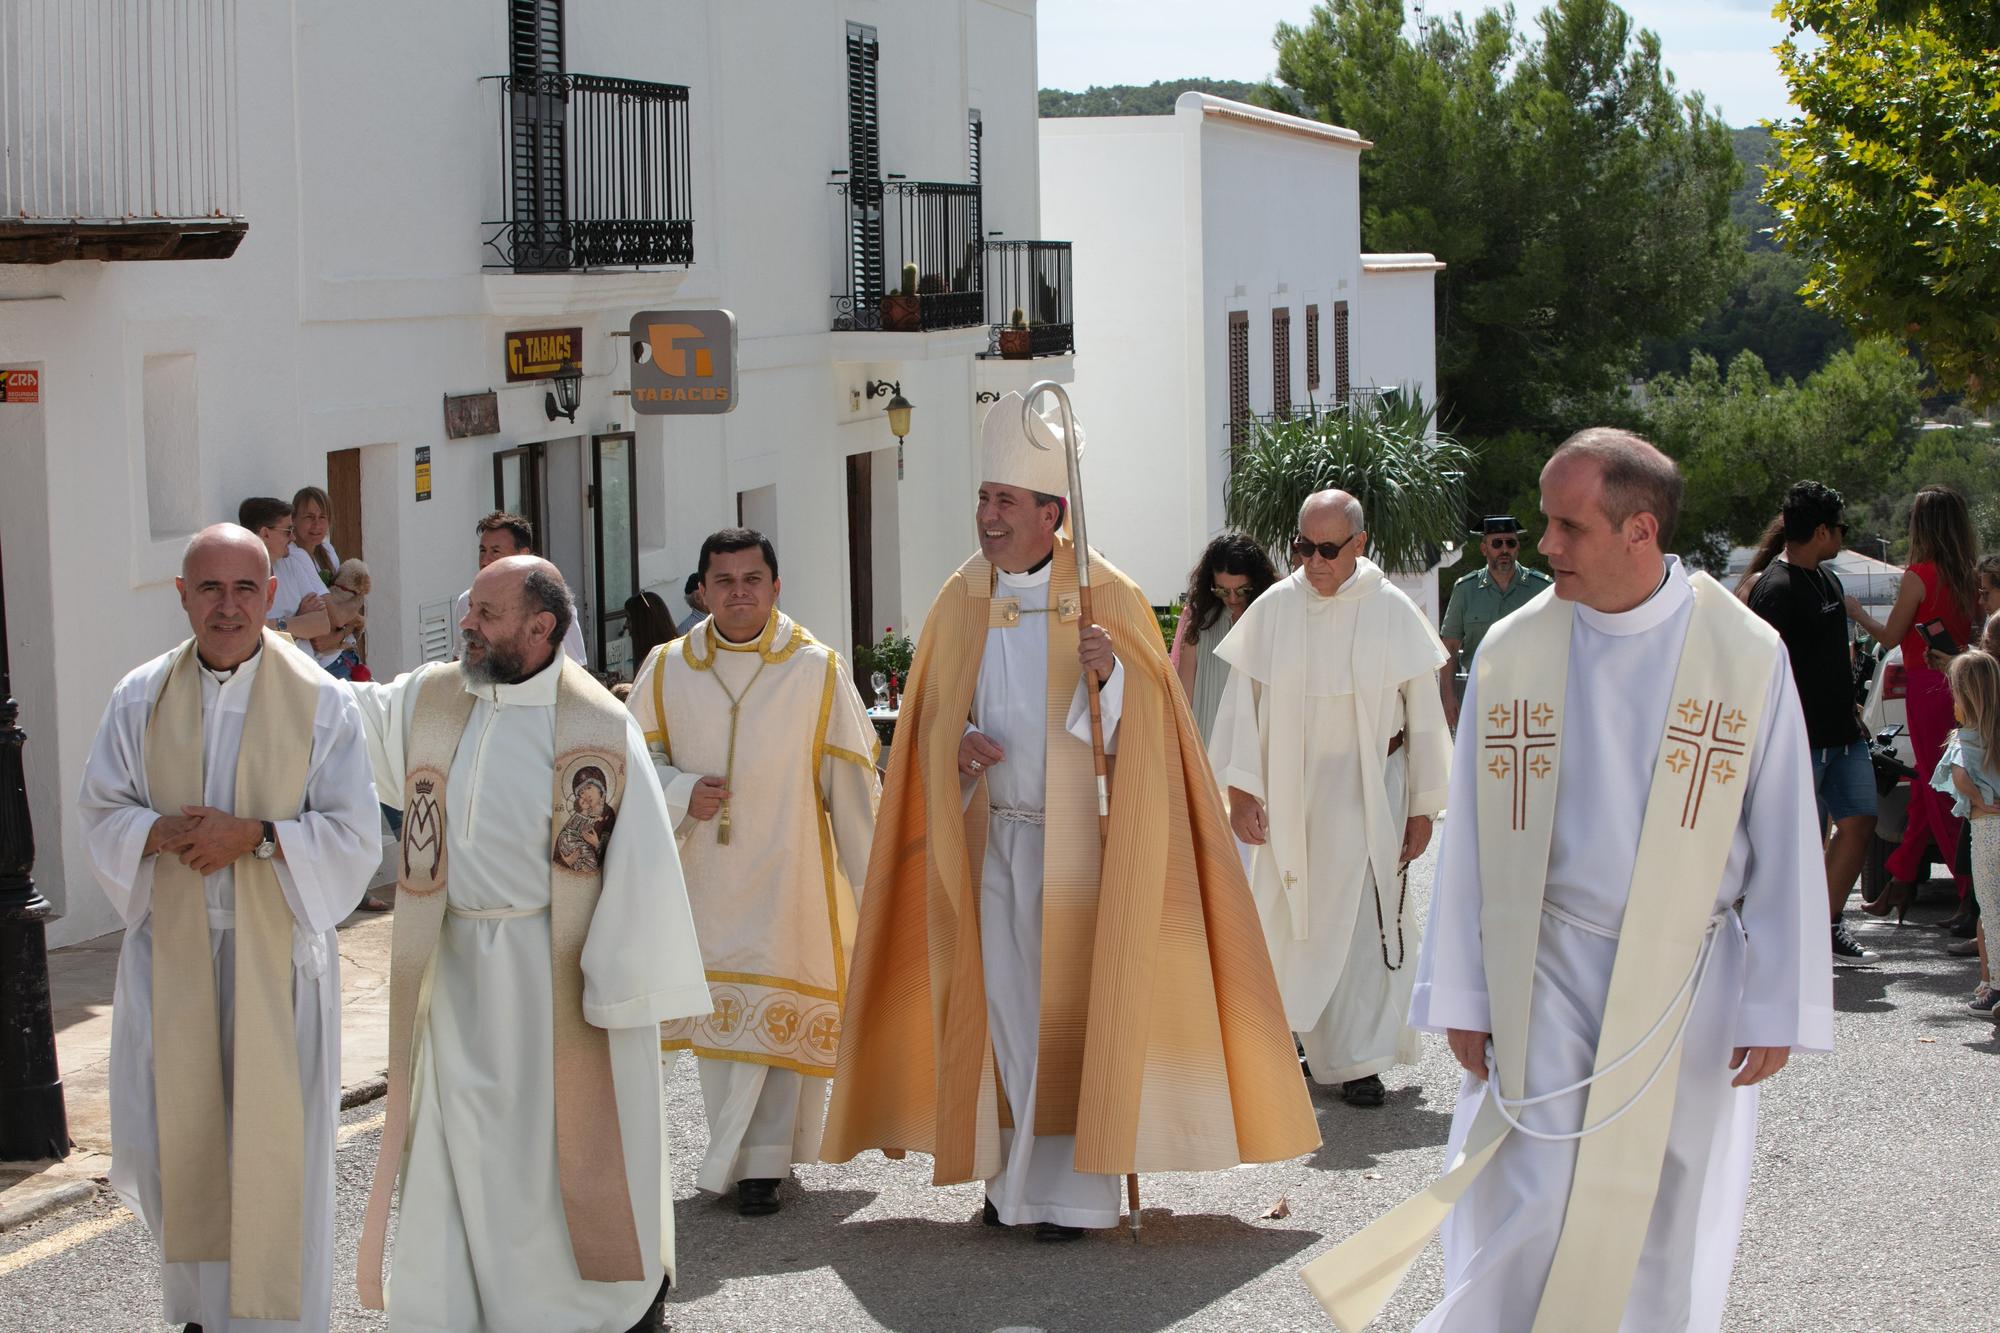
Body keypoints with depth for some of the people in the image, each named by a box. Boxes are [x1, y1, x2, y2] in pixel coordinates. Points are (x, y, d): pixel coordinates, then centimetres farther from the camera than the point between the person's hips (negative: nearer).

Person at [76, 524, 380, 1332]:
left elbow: (354, 837, -6)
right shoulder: (141, 698, 4)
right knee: (165, 1140, 6)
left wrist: (256, 835, -19)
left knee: (275, 1145, 0)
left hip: (276, 951, -2)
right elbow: (99, 813, 4)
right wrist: (165, 832, -16)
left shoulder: (319, 702, -4)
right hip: (170, 945, 2)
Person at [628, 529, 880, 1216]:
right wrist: (680, 792, -10)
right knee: (715, 1011, 8)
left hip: (785, 876, -3)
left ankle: (750, 1160, 1)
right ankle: (758, 1153, 21)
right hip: (702, 873, 3)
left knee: (771, 1011, -6)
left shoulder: (817, 670, -3)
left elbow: (850, 781, -2)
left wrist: (872, 878, -2)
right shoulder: (667, 671, 3)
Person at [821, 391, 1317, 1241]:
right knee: (1004, 1002, 7)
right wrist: (958, 745, -10)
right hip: (986, 835, 4)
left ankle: (1073, 1187, 5)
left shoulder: (1106, 597, -7)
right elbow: (930, 716, 12)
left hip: (1074, 836, -4)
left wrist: (1112, 671, -28)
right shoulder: (961, 600, 5)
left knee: (1070, 1004, -2)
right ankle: (1019, 1173, 17)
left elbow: (1144, 725, -8)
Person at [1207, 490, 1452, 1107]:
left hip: (1369, 792, -1)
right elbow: (1243, 701, 0)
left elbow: (1424, 714, 0)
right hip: (1290, 792, 2)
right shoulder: (1273, 611, -3)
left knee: (1364, 924, -3)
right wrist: (1241, 789, -6)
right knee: (1294, 919, 7)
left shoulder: (1395, 614, -5)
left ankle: (1358, 1059, 3)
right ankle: (1304, 1033, 24)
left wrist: (1422, 807, 0)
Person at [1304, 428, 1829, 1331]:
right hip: (1543, 976, 0)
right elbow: (1469, 839, 3)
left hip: (1686, 983, 0)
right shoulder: (1512, 653, -2)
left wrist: (1776, 1007, -3)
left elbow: (1783, 845, -2)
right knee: (1527, 1211, -7)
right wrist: (1461, 993, 1)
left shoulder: (1748, 655, -5)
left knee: (1662, 1220, 7)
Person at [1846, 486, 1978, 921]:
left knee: (1938, 792, -2)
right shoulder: (1967, 576, 4)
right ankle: (1899, 885, 22)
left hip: (1929, 687, -7)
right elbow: (1972, 631, 11)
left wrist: (1856, 612, 10)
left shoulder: (1919, 576, -14)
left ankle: (1973, 895, -3)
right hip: (1961, 685, 7)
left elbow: (1890, 637, -6)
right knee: (1926, 788, 14)